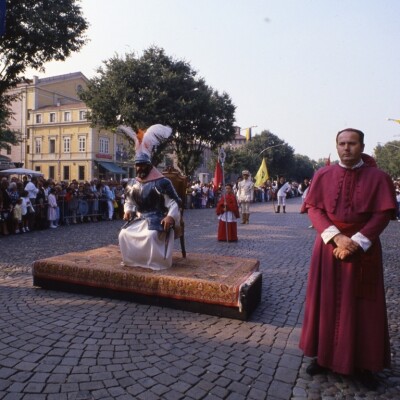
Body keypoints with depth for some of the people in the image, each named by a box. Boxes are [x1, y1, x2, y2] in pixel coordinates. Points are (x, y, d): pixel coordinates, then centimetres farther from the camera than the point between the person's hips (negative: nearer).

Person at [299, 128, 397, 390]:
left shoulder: (378, 177, -2)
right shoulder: (323, 175, 1)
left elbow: (383, 214, -6)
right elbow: (313, 208, -2)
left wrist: (355, 242, -16)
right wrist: (336, 236, -16)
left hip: (364, 249, -1)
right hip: (328, 247, 1)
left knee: (362, 307, 7)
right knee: (326, 302, 7)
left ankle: (362, 364, 22)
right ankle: (325, 356, 22)